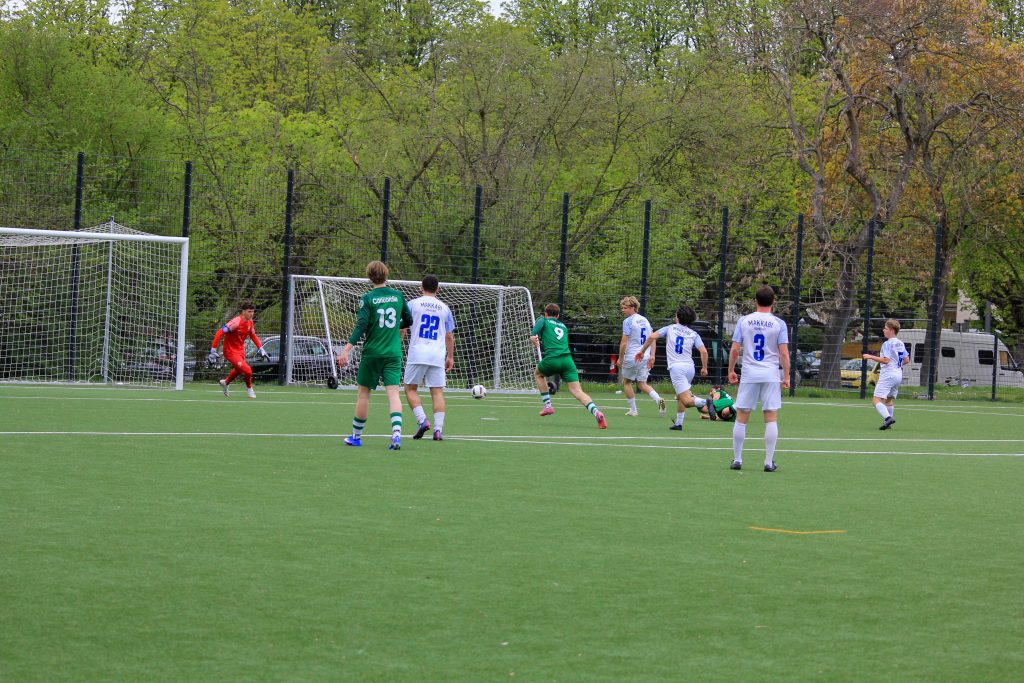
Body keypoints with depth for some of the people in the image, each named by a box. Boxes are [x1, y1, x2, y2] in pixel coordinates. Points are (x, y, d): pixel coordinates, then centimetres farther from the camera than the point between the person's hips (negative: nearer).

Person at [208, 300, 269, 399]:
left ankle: (225, 382, 58)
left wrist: (261, 349, 11)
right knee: (247, 371, -20)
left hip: (241, 350, 9)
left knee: (238, 370, 30)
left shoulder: (250, 322, -3)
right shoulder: (236, 322, -28)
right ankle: (249, 388, 10)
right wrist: (213, 351, -30)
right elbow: (219, 333, -29)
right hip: (230, 351, -9)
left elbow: (253, 335, 16)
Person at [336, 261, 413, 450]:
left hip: (372, 352, -2)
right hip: (393, 354, 2)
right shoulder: (398, 296, 4)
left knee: (363, 392, 11)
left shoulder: (368, 298, -7)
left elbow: (361, 326, -15)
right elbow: (408, 321, 15)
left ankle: (356, 436, 20)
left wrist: (347, 349, -17)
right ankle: (396, 433, -25)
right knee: (393, 393, -5)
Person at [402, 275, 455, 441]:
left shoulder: (413, 304, 4)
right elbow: (450, 336, 13)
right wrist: (450, 357, 21)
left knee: (410, 389, 9)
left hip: (417, 354, -2)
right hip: (438, 356, 2)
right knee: (437, 391, 2)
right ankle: (438, 429, -8)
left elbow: (401, 328, 2)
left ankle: (422, 420, -9)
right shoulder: (444, 308, 11)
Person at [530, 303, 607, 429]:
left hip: (552, 359, -3)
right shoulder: (564, 327, 30)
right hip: (567, 359, 3)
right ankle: (596, 412, -29)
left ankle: (547, 405, 23)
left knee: (538, 374, 31)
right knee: (577, 391, -5)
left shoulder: (544, 321, 16)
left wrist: (533, 336, -9)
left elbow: (538, 325, -6)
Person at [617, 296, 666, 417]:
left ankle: (633, 410, 12)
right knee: (642, 383, 11)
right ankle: (658, 399, -13)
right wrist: (652, 356, 11)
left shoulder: (628, 321, -10)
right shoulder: (645, 320, 12)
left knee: (626, 382, 12)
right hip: (645, 357, 6)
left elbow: (624, 343, -12)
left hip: (631, 357, -6)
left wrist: (620, 359, -4)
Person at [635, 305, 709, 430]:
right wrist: (704, 368, 13)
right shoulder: (694, 334, 12)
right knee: (679, 396, 23)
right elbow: (703, 351, 1)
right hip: (690, 367, 4)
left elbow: (652, 337, 1)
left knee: (687, 401, -12)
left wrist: (642, 351, 12)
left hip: (676, 367, -4)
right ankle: (678, 423, 23)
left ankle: (705, 402, -38)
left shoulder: (670, 328, 10)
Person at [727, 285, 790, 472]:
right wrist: (786, 376, 1)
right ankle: (769, 462, 0)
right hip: (771, 375, -1)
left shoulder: (744, 321, 1)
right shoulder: (779, 324, -2)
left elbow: (734, 350, 0)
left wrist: (731, 370, 12)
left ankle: (737, 460, 10)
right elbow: (784, 353, -6)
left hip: (749, 375, 1)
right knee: (771, 418, 2)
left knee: (741, 418, 7)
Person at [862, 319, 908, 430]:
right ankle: (888, 423, 23)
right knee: (888, 400, 21)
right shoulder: (901, 344, 11)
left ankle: (888, 418, -31)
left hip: (888, 375, -9)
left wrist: (870, 357, -15)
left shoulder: (887, 344, -13)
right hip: (898, 374, 9)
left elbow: (885, 360, -21)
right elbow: (906, 360, 15)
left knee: (876, 400, -12)